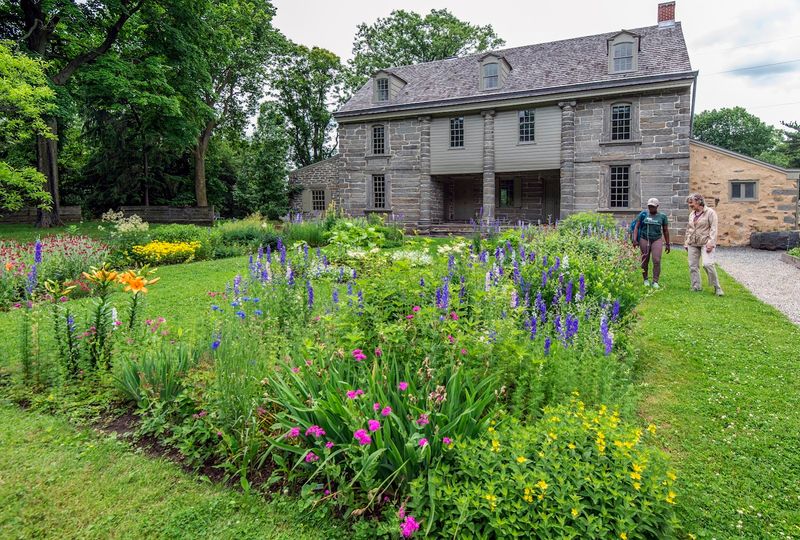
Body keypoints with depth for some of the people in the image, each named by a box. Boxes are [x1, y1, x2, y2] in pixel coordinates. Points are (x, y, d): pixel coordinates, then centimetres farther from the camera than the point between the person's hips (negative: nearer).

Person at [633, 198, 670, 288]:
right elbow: (636, 227, 1)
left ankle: (655, 282, -4)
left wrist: (667, 244, 11)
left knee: (656, 260, -11)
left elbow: (665, 231, 11)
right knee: (645, 261, 6)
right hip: (644, 240, 0)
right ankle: (645, 279, 21)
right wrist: (634, 239, -11)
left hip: (657, 240, 0)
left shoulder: (662, 216, 5)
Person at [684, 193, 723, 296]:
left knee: (707, 264, -19)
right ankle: (696, 287, 14)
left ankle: (717, 287, -6)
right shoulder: (692, 214, 14)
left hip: (705, 243, -6)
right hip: (693, 244, 7)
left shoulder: (710, 212, -4)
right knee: (693, 266, 4)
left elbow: (713, 228, -10)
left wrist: (711, 242, -17)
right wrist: (686, 242, 17)